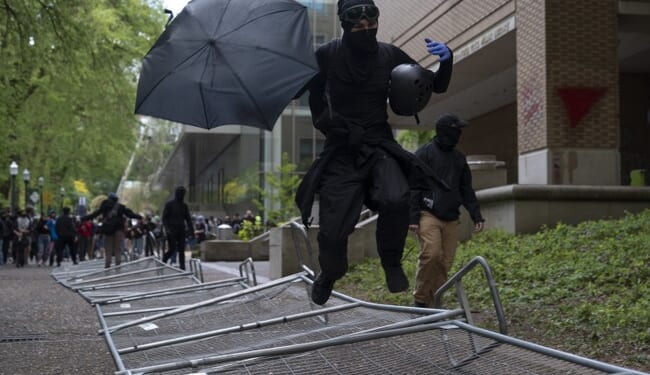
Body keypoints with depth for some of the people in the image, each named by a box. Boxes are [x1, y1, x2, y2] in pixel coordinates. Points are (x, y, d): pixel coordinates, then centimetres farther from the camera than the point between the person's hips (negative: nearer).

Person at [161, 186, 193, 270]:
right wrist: (167, 229, -16)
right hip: (172, 231, -4)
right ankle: (164, 260, 20)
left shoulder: (184, 205, 12)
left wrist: (191, 228, 2)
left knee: (181, 250, -2)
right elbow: (164, 217, -4)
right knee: (172, 250, -7)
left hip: (181, 231, 4)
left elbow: (188, 218, 15)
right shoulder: (169, 204, -2)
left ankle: (182, 268, -3)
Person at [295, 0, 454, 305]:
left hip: (379, 145, 1)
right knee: (332, 231, -6)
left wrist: (446, 60, -15)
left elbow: (437, 86, 5)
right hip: (341, 150, -1)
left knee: (396, 199, -31)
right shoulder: (327, 56, -6)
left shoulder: (389, 56, -1)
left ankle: (391, 262, -3)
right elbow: (299, 87, 8)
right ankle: (329, 274, 30)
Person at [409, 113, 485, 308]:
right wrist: (412, 217, -12)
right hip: (428, 215, -6)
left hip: (451, 219, 6)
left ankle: (435, 302, 7)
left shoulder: (459, 158, 18)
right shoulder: (424, 153, -1)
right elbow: (414, 187, -5)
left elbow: (466, 190, 23)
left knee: (445, 262, 0)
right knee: (431, 254, -21)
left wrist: (476, 216, 14)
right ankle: (420, 298, -7)